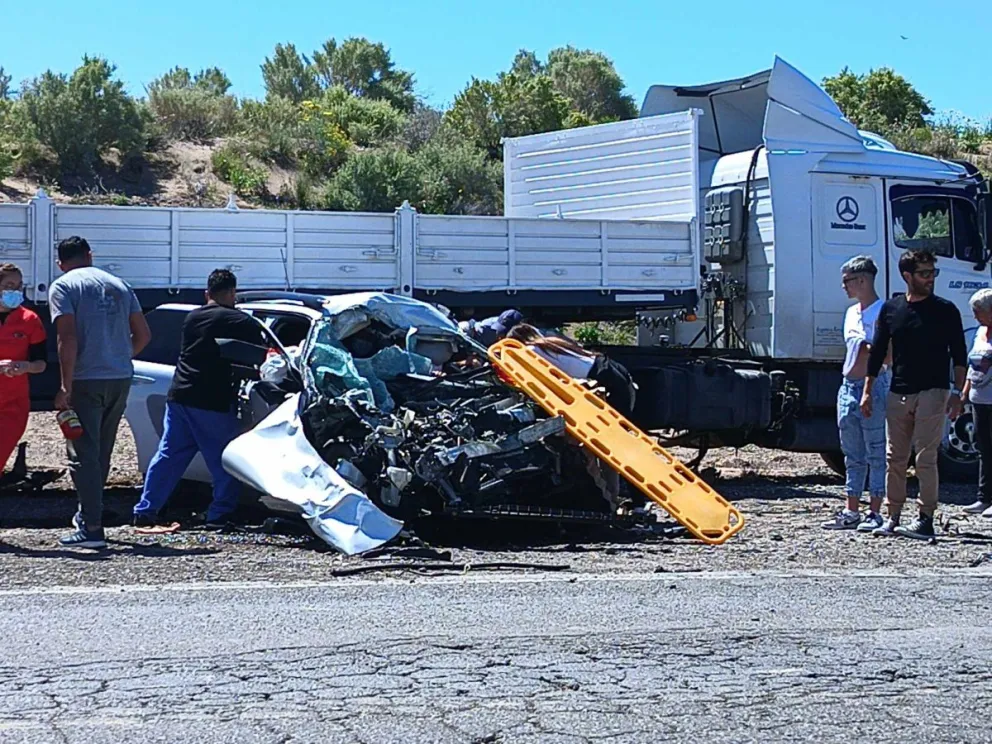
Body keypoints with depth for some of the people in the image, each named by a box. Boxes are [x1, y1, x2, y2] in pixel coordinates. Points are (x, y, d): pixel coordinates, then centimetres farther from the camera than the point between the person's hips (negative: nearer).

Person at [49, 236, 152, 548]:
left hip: (86, 380, -6)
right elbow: (143, 334, 13)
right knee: (102, 452, 19)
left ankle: (92, 528, -9)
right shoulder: (119, 285, 14)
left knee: (83, 454, -3)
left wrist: (66, 387, -14)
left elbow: (68, 337, -15)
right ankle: (88, 513, 31)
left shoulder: (62, 287, -4)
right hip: (121, 379, 6)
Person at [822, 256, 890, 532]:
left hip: (874, 386, -9)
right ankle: (851, 512, 15)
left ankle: (875, 512, 0)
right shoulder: (852, 312, 17)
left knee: (876, 453, -3)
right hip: (849, 386, 9)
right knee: (853, 454, 11)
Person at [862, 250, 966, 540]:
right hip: (898, 394, 4)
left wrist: (956, 392, -5)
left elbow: (959, 355, 2)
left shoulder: (945, 310, 2)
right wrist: (867, 391, 8)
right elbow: (877, 352, 13)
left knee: (925, 458, -9)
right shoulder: (891, 309, 9)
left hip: (932, 393, -4)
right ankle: (893, 517, 12)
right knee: (895, 459, 6)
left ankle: (926, 519, -6)